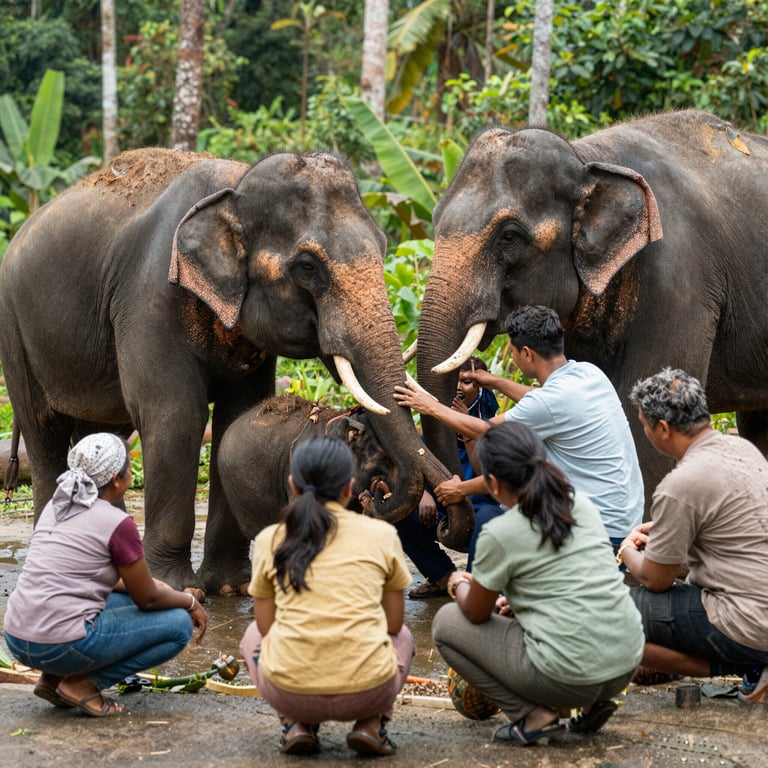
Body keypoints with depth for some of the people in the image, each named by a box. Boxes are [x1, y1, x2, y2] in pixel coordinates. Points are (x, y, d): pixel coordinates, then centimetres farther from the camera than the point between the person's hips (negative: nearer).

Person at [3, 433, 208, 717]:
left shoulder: (56, 507, 13)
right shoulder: (117, 524, -10)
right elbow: (148, 599, 0)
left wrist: (142, 583, 27)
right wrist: (190, 601, 19)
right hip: (62, 645, -8)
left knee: (125, 598, 29)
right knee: (179, 625, 4)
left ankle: (54, 677, 15)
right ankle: (84, 682, -2)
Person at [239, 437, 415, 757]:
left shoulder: (269, 540, 7)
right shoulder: (382, 535, 6)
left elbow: (266, 627, 11)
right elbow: (393, 624, 13)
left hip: (289, 691, 0)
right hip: (368, 691, 0)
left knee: (254, 635, 34)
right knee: (402, 637, 35)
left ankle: (296, 724, 11)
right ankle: (371, 725, 10)